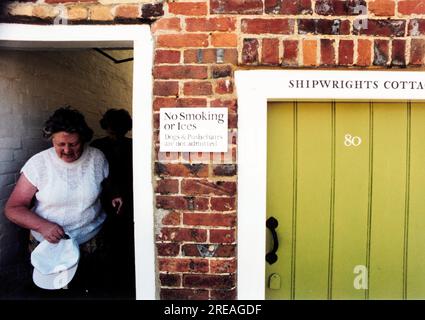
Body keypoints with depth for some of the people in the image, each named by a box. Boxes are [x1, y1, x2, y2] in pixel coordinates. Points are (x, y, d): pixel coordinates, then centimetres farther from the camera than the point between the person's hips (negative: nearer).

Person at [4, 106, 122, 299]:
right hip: (48, 244, -1)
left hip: (91, 242, 2)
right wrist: (42, 225, -26)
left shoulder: (97, 158, -7)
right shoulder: (37, 164, -13)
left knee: (86, 286, 19)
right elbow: (13, 208, -10)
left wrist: (114, 197, -7)